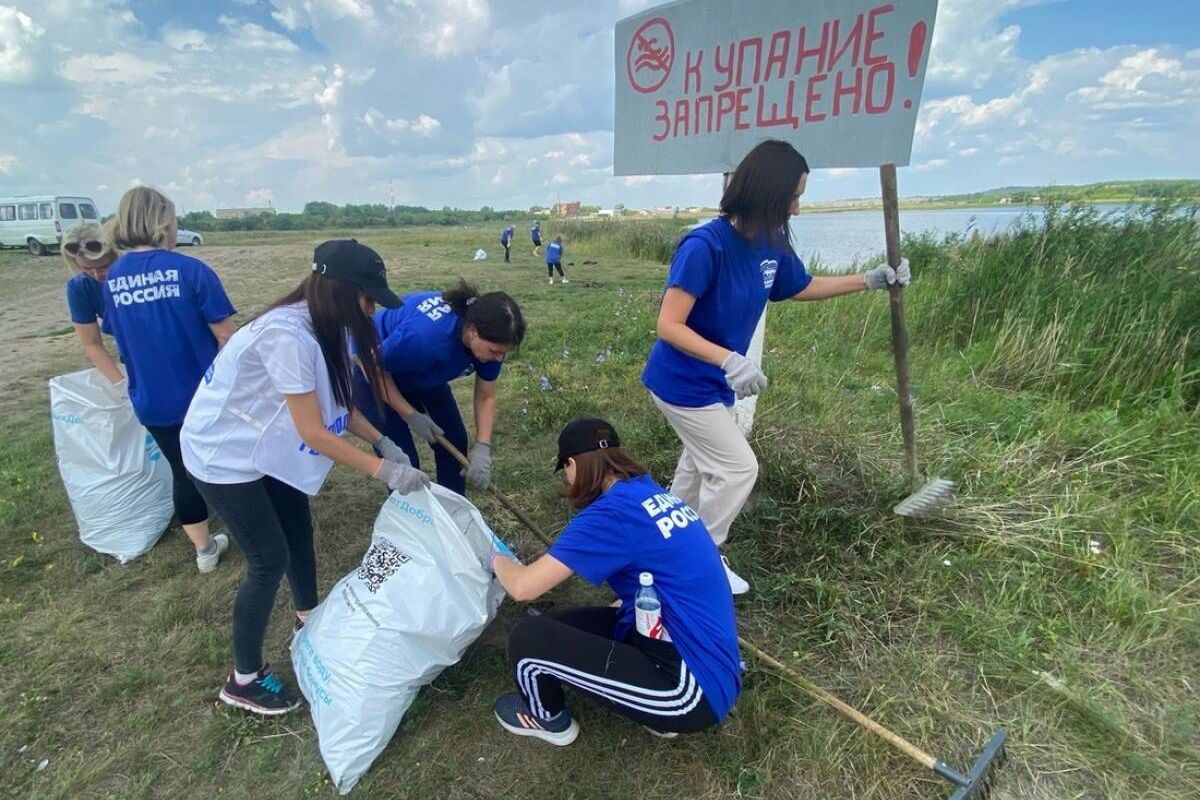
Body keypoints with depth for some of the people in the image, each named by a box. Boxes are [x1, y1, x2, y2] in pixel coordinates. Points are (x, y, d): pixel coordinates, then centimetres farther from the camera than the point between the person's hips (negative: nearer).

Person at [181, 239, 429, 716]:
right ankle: (244, 680, 19)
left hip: (263, 445, 9)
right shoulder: (286, 335, -34)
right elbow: (313, 432, -30)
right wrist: (382, 471, -26)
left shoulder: (322, 328, -7)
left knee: (298, 529, 18)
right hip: (223, 454, -8)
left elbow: (337, 403, 2)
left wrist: (382, 442, -9)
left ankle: (308, 619, 43)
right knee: (270, 558, -1)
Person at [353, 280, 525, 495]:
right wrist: (410, 416, -24)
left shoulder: (489, 338, -24)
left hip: (423, 372, 6)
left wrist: (482, 449, -22)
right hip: (378, 373, -6)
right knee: (402, 460, -8)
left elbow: (486, 397, -12)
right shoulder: (424, 337, -43)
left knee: (454, 440, 7)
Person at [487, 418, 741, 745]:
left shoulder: (612, 513, -20)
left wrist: (499, 560, 3)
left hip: (694, 689, -9)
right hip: (708, 663, 9)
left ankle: (547, 720, 23)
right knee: (554, 626, 12)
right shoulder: (653, 494, 5)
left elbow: (523, 587, -18)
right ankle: (662, 711, 18)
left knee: (528, 638, -9)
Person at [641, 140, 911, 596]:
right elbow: (669, 326, -29)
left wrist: (870, 280, 11)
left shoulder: (771, 246, -3)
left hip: (713, 384, 9)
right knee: (738, 469, -2)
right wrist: (729, 360, -40)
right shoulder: (704, 246, -27)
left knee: (701, 467, 22)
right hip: (683, 384, -9)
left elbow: (803, 286, 17)